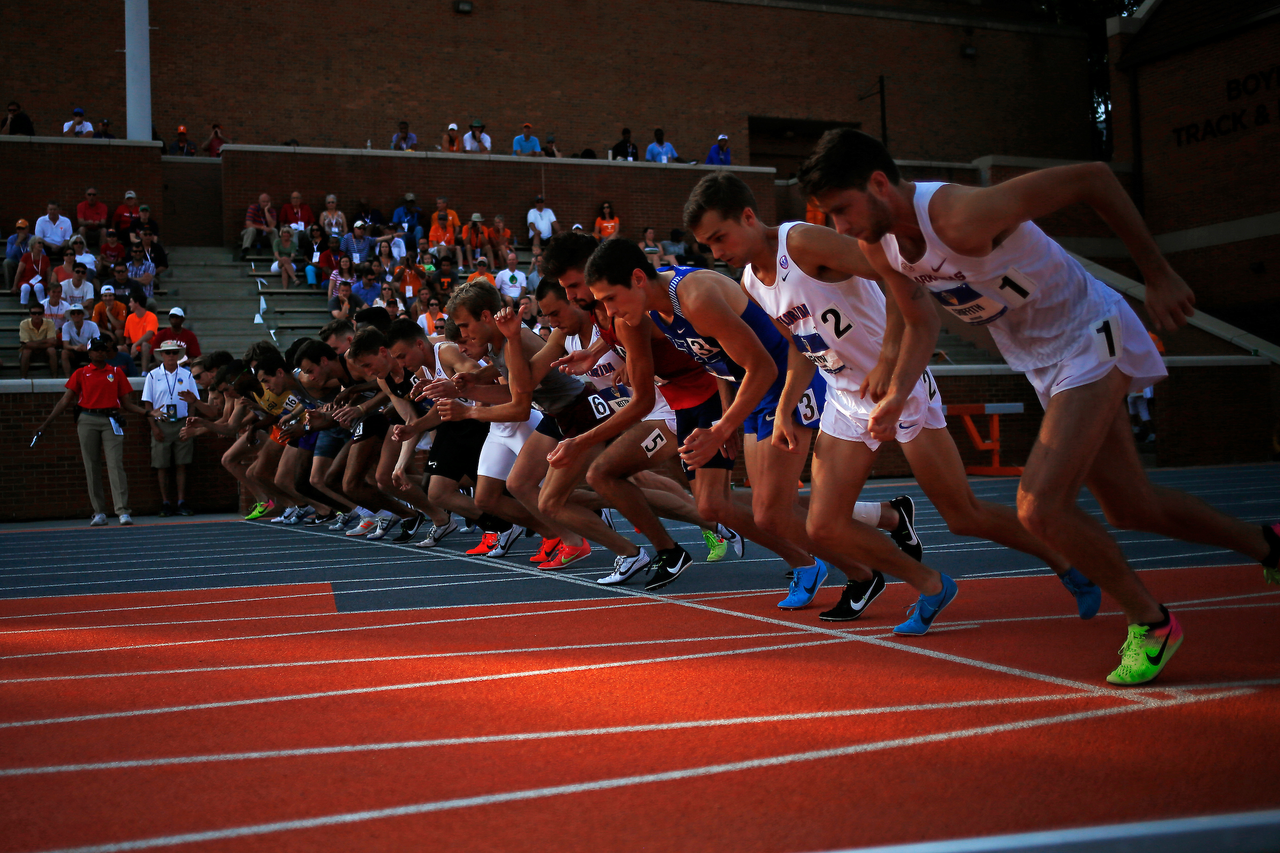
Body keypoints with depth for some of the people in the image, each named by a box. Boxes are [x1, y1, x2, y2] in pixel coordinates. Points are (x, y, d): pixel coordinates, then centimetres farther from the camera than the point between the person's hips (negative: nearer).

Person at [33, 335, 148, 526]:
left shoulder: (116, 372, 10)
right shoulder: (81, 374, 9)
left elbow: (126, 403, 11)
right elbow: (65, 401, 7)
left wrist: (147, 412, -4)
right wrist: (46, 423, 1)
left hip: (111, 420, -1)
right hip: (88, 421, 1)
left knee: (115, 465, -11)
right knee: (92, 467, 2)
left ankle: (123, 511, -16)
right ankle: (99, 513, 8)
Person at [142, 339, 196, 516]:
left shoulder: (186, 375, 7)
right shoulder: (153, 376, 3)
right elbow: (148, 403, 4)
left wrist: (189, 426, -2)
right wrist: (154, 426, -5)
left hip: (181, 424, 1)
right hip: (161, 425, -1)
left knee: (181, 465, 1)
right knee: (162, 466, 1)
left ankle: (182, 503, 5)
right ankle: (165, 503, 7)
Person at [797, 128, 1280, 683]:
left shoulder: (960, 216, -33)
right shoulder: (878, 248, -7)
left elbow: (1092, 178, -25)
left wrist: (1158, 276, -19)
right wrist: (896, 397, -1)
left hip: (1092, 340, -8)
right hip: (1045, 365, 8)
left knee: (1039, 507, -19)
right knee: (1131, 508, 17)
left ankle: (1151, 623, 4)